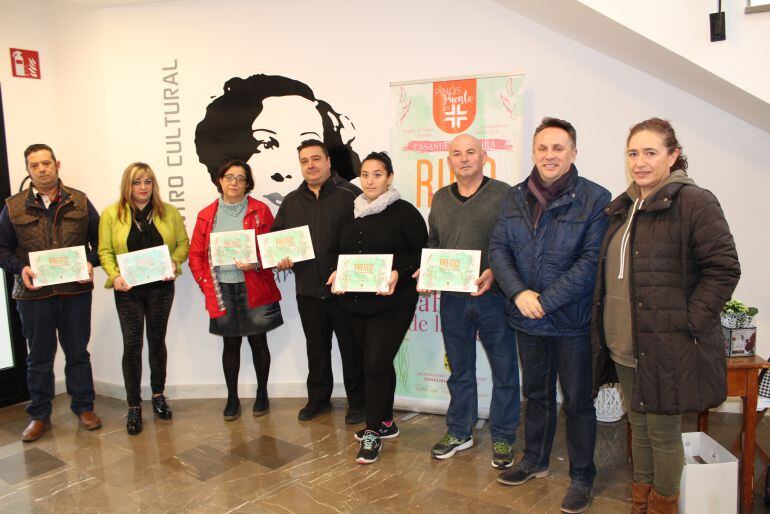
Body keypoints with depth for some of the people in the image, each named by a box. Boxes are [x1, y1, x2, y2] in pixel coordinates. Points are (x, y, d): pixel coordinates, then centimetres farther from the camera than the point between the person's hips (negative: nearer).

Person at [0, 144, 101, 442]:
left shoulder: (80, 202, 3)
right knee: (39, 358, 11)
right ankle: (39, 416, 24)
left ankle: (83, 407, 26)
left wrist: (91, 263, -10)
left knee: (78, 352, 11)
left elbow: (99, 240, 7)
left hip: (75, 291, 0)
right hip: (33, 294, 0)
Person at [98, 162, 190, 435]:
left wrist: (174, 262, -14)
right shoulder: (111, 214, 0)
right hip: (128, 290, -1)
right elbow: (105, 251, -2)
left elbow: (183, 244, 5)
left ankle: (158, 395, 29)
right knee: (132, 345, -1)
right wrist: (115, 275, -17)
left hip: (161, 287, 2)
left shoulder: (169, 212, 4)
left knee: (157, 341, 13)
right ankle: (134, 406, 11)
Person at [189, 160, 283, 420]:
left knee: (258, 341, 7)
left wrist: (256, 264, -17)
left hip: (254, 288, -2)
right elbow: (195, 254, 8)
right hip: (222, 290, 2)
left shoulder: (260, 211, 0)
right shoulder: (206, 215, 7)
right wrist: (205, 283, -2)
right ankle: (232, 398, 23)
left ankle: (262, 394, 25)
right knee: (230, 344, 10)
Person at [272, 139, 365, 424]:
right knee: (316, 348, 18)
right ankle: (318, 398, 35)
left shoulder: (350, 195, -6)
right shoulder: (291, 201, 12)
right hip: (308, 290, 5)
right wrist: (279, 257, -3)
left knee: (351, 347, 7)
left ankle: (357, 402, 24)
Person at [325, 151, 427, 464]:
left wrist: (398, 273, -21)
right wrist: (338, 273, 1)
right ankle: (385, 423, 30)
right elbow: (343, 253, 20)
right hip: (356, 303, 6)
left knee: (375, 363, -8)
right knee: (377, 363, 14)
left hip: (391, 303, -6)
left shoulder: (403, 212, -6)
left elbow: (422, 251, -7)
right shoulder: (352, 215, 12)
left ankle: (373, 431, 8)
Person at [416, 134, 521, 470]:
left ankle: (503, 438, 23)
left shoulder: (503, 194, -4)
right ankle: (459, 432, 31)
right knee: (459, 369, 16)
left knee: (504, 369, 7)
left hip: (493, 296, -4)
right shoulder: (440, 199, 12)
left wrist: (494, 273, -21)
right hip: (452, 298, 4)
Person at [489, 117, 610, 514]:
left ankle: (582, 477, 28)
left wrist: (547, 300, -21)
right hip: (526, 318, 5)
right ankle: (535, 461, 41)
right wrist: (518, 292, -15)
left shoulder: (595, 199, -12)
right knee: (536, 393, 21)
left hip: (572, 320, -4)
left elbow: (592, 260, -18)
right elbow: (498, 248, 0)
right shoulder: (515, 198, 3)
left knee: (577, 401, 9)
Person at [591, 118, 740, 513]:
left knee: (663, 432, 8)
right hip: (624, 346, 7)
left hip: (667, 346, -7)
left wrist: (689, 322, -17)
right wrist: (605, 327, 12)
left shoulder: (693, 202, -11)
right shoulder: (623, 207, 12)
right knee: (638, 427, 21)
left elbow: (724, 269, -14)